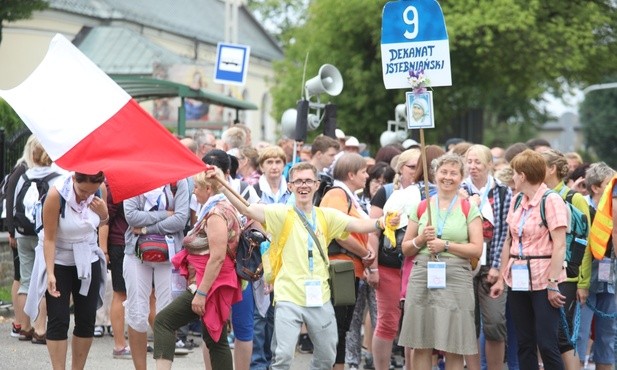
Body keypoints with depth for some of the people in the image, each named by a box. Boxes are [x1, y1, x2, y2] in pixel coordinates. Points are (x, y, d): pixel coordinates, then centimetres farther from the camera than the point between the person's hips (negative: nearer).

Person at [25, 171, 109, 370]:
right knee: (58, 320, -9)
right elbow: (49, 238, -21)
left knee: (87, 319, 3)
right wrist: (50, 273, -27)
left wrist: (104, 214, -15)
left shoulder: (101, 190, -12)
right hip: (58, 258, -4)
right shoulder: (56, 194, -25)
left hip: (88, 258, 4)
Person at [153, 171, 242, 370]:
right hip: (213, 285, 11)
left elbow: (218, 257, -24)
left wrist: (201, 293, -24)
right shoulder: (224, 208, 16)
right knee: (216, 340, 11)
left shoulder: (216, 213, -16)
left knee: (163, 321, -9)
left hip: (209, 284, -11)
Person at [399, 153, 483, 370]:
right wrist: (421, 240, -5)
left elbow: (477, 249, -2)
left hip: (456, 279, -2)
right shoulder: (420, 208, 12)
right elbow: (406, 249, 14)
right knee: (421, 345, 2)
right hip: (422, 277, 2)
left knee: (453, 347, -3)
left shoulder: (469, 209, 6)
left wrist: (445, 245, -11)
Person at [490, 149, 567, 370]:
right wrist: (502, 278, 10)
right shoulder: (517, 201, 12)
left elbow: (559, 246, -13)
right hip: (518, 281, 7)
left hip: (543, 282, -7)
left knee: (547, 344, -8)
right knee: (525, 344, 8)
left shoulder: (551, 201, -9)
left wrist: (553, 283, -17)